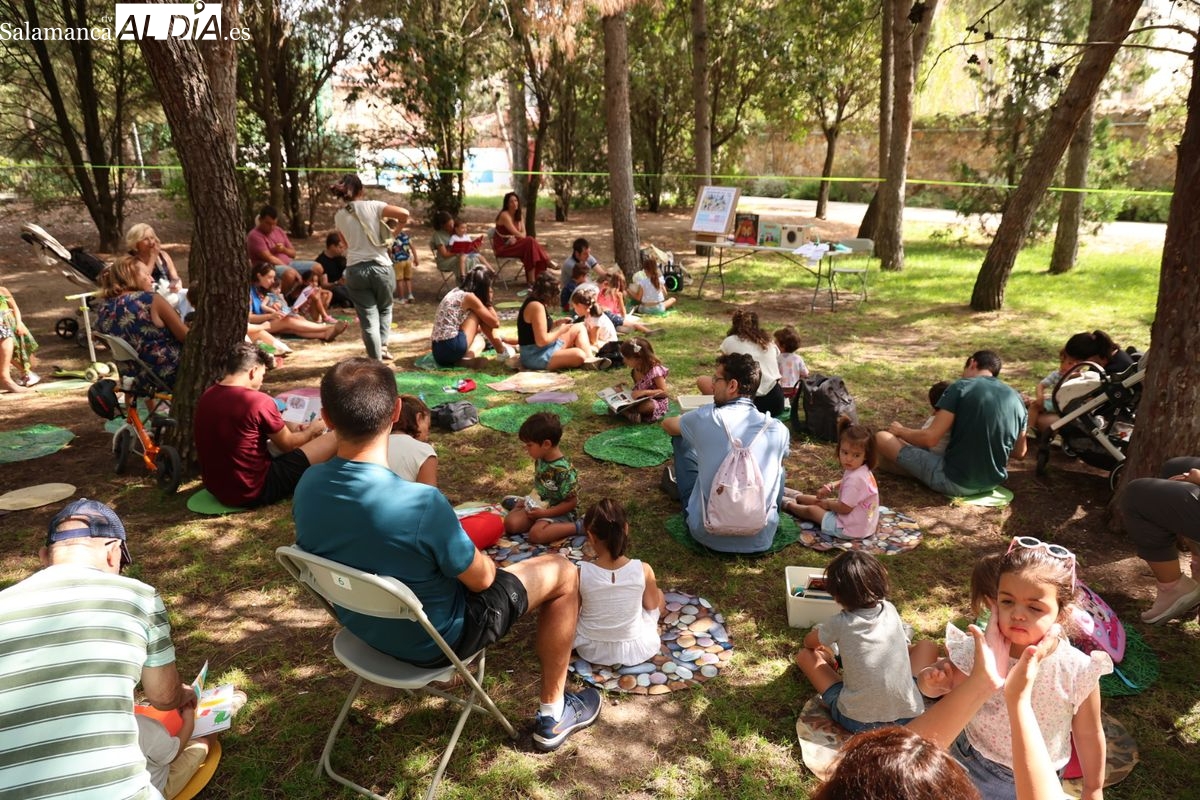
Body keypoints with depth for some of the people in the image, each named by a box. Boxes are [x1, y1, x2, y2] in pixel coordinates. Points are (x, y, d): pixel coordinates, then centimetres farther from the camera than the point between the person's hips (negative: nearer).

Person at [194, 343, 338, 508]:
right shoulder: (259, 401, -20)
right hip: (252, 491, -9)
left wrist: (287, 426, 19)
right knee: (334, 440, -4)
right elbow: (287, 445, -4)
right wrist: (312, 430, 15)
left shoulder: (207, 396, 2)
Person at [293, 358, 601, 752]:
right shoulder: (421, 503, -37)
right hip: (433, 640, -6)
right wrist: (485, 563, 3)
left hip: (362, 626, 7)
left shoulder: (308, 486, -16)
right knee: (563, 573, 9)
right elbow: (480, 579, -21)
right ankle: (553, 715, 23)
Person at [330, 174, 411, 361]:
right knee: (385, 309, 24)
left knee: (368, 320, 6)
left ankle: (376, 361, 4)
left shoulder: (339, 216, 7)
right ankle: (383, 346, 11)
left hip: (355, 270, 2)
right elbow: (404, 213, -12)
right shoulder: (372, 206, -4)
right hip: (381, 267, -2)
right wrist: (398, 223, 7)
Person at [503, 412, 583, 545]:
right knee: (510, 524, -11)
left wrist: (544, 513, -23)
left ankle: (577, 527, -17)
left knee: (536, 534, -31)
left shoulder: (564, 470, -28)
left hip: (557, 511, -7)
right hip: (540, 504, 7)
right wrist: (529, 501, 4)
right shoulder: (540, 459, -4)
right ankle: (521, 504, 19)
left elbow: (571, 503, -23)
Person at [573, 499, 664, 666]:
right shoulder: (643, 570, -22)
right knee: (659, 595, 25)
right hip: (634, 650, -1)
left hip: (591, 649, 1)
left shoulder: (580, 573, -24)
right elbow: (652, 606, -3)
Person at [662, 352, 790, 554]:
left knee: (681, 440, 16)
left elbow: (667, 424, 14)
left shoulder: (705, 418, -10)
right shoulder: (778, 429, -5)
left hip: (708, 534, -2)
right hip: (760, 538, 2)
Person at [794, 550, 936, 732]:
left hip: (856, 722, -2)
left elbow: (809, 643, 14)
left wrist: (825, 654, 35)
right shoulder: (890, 610, 0)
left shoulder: (839, 623, -9)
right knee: (928, 646, 22)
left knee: (804, 654, 12)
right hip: (906, 715, 3)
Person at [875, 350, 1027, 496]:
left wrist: (900, 431, 2)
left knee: (882, 438, 0)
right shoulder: (1016, 399, 4)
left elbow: (930, 438, -18)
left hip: (955, 482, -7)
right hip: (993, 482, 7)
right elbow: (1019, 452, 13)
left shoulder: (961, 387, -12)